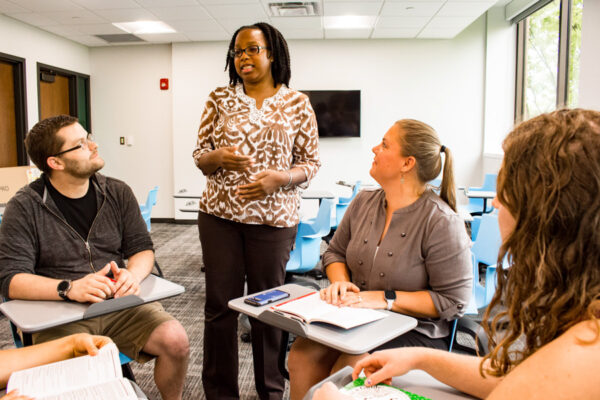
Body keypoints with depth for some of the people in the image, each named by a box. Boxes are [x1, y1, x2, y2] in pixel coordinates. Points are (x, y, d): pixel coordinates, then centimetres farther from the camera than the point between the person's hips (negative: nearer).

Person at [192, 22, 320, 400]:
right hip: (219, 214, 2)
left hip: (273, 218, -1)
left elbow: (311, 162, 3)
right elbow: (200, 154, 9)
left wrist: (278, 178, -15)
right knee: (220, 304, 7)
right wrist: (218, 158, -14)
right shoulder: (220, 99, 7)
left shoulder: (297, 103, 2)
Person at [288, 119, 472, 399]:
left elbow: (454, 301, -14)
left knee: (347, 370, -27)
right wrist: (340, 281, -5)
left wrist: (386, 299, -19)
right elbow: (335, 252, 18)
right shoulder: (363, 202, 4)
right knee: (302, 353, -18)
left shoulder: (441, 222, -15)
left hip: (415, 332, -5)